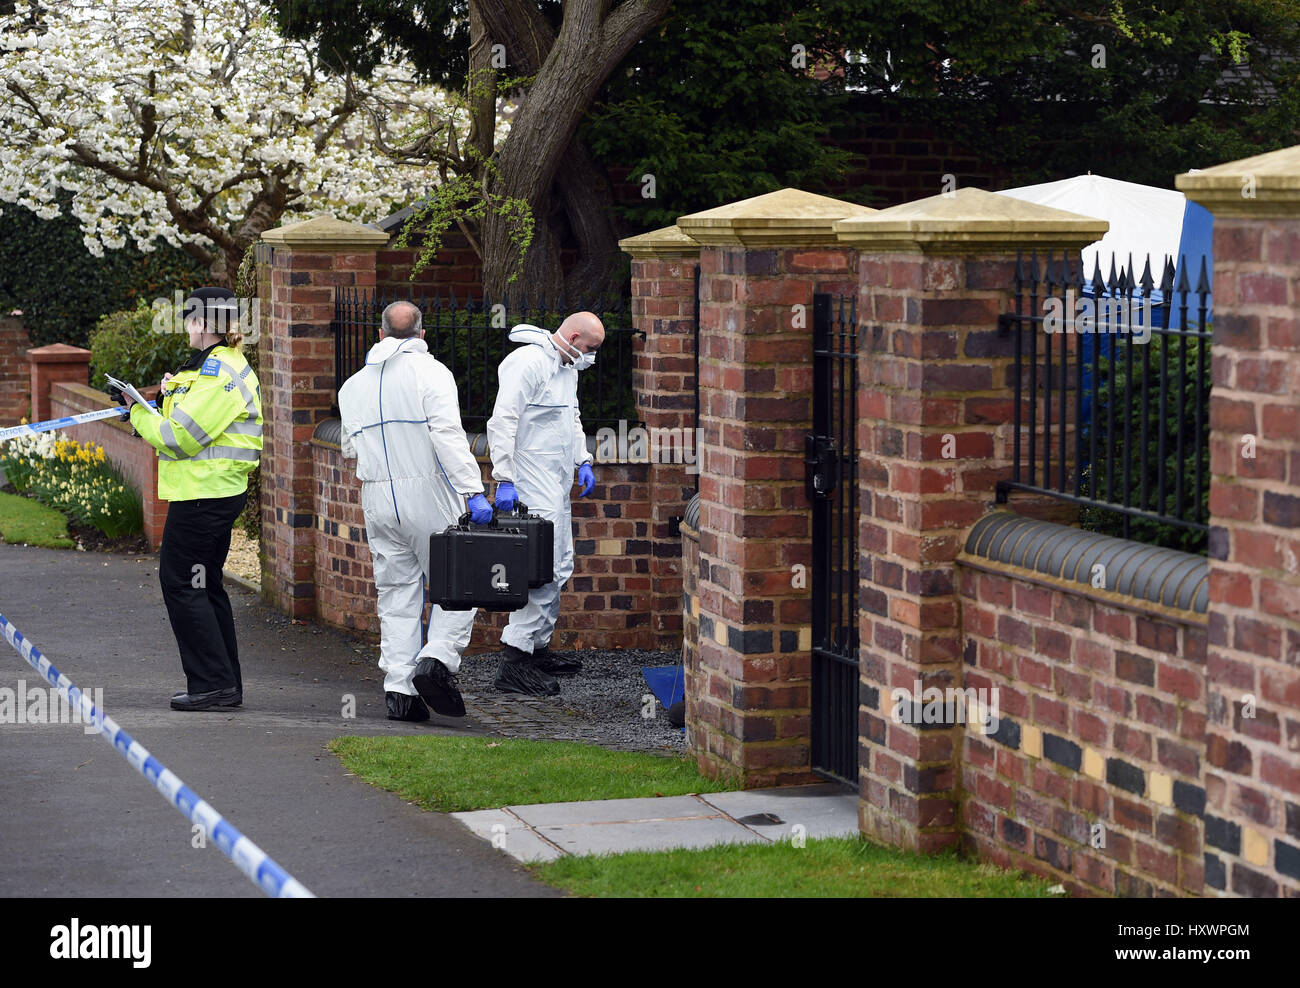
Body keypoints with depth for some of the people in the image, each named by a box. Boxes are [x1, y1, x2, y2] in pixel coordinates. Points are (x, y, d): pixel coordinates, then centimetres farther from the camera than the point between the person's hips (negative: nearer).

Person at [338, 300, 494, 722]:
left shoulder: (354, 384, 13)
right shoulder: (429, 372, -5)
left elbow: (350, 448, 17)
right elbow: (449, 434, -17)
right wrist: (473, 491, -22)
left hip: (378, 497, 5)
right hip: (430, 495, -5)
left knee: (397, 594, 8)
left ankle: (399, 690, 0)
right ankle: (437, 659, -18)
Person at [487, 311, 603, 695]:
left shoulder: (567, 367, 16)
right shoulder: (528, 362, -15)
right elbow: (502, 421, -21)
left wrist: (583, 461, 20)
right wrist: (504, 479, -25)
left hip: (557, 481, 11)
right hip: (532, 481, -11)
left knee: (559, 566, 16)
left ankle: (539, 648, 27)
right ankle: (514, 665, -19)